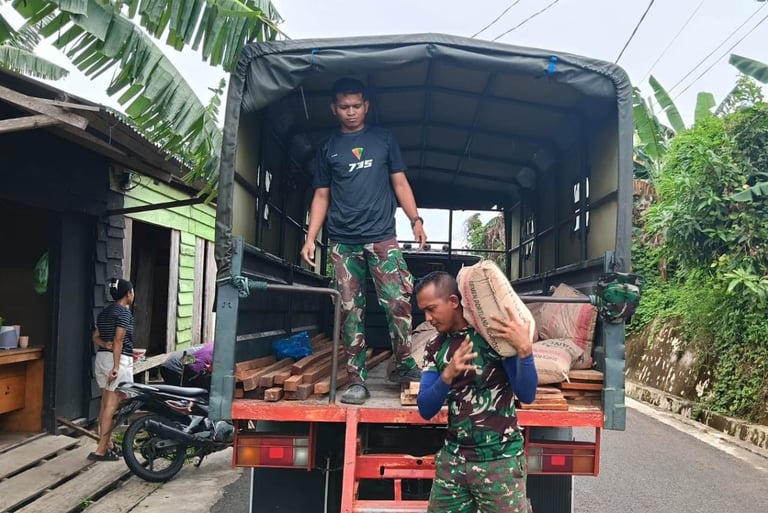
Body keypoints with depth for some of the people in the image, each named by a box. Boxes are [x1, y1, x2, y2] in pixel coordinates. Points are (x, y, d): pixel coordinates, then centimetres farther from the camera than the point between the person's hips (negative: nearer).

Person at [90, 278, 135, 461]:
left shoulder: (105, 311, 15)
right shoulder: (124, 312, -12)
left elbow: (96, 336, 15)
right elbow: (118, 340, -19)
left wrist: (105, 345, -4)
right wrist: (116, 367, -22)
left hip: (101, 358, 9)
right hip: (118, 360, -9)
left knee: (105, 404, 15)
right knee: (112, 406, -7)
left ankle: (108, 444, 23)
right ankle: (101, 450, -7)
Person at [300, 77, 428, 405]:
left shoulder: (383, 139, 11)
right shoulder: (328, 148, 13)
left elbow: (400, 182, 10)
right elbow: (321, 196, 13)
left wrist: (415, 220, -2)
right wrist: (310, 238, 3)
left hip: (381, 237, -1)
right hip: (343, 242, 1)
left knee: (399, 301, -10)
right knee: (350, 310, 0)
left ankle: (403, 365, 6)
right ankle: (356, 379, 4)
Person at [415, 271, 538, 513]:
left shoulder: (496, 333, -10)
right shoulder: (435, 347, 4)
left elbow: (526, 395, -13)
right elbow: (425, 410, -2)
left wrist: (525, 350, -29)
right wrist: (447, 375, -19)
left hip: (499, 459, -4)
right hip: (452, 459, 5)